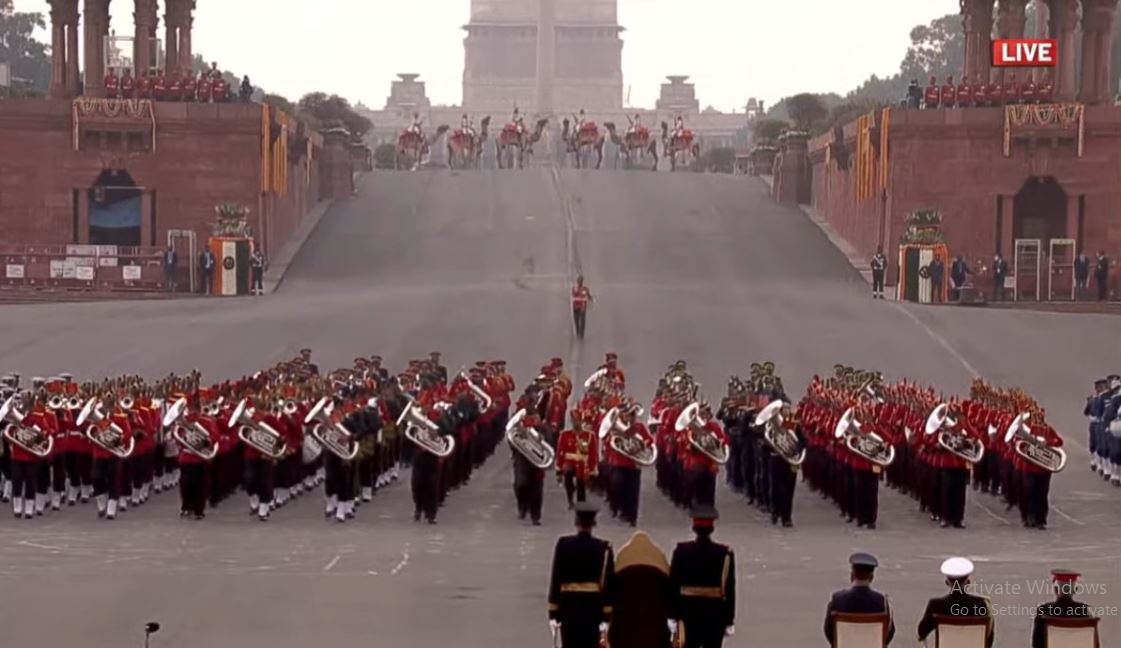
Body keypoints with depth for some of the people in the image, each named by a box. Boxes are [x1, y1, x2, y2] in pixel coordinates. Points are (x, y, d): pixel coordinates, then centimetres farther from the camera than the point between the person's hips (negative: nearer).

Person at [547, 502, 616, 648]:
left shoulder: (563, 545, -5)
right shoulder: (604, 549, -6)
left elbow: (555, 580, -4)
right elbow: (609, 584, -7)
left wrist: (553, 614, 1)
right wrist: (606, 617, -3)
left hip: (568, 607, 1)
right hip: (593, 608, 0)